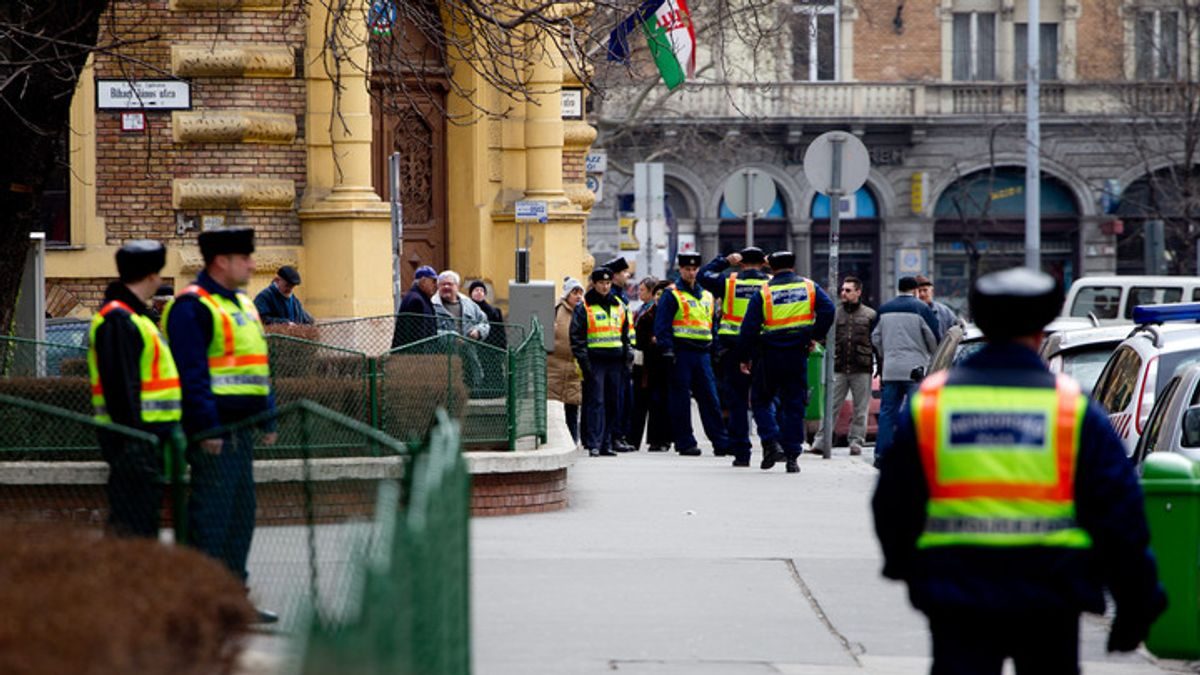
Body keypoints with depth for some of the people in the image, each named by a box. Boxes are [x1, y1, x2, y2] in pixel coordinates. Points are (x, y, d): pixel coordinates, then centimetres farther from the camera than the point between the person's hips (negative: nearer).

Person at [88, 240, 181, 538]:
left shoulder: (135, 317, 19)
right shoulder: (117, 320, -15)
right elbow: (119, 386, -21)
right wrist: (131, 441, -24)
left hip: (149, 436, 11)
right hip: (135, 438, -11)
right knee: (133, 527, -11)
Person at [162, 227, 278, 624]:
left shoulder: (242, 305, 19)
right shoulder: (192, 308, -11)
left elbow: (258, 368, 24)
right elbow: (192, 374, -18)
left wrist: (267, 419, 18)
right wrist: (207, 427, -22)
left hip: (241, 430, 10)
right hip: (212, 432, -10)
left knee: (241, 513, 12)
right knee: (211, 513, -7)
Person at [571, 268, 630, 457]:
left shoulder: (619, 306, 16)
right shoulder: (584, 307, 0)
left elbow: (625, 334, 22)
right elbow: (576, 336, -4)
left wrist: (627, 356, 14)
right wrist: (583, 359, -13)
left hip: (615, 361, 5)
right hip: (594, 361, -5)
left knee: (612, 402, 6)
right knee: (596, 402, -10)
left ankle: (607, 443, 12)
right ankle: (594, 444, -13)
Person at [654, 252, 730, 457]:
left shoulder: (707, 296, 18)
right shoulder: (672, 295, -1)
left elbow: (712, 325, 25)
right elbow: (662, 325, -7)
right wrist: (667, 351, -16)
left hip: (703, 353, 5)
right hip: (681, 353, -5)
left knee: (710, 399, 2)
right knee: (681, 400, -2)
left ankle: (720, 442, 1)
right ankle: (685, 443, 3)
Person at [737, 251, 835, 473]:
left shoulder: (763, 293, -2)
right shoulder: (810, 287, 4)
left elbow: (749, 328, -6)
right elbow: (828, 311, -8)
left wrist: (745, 357, 3)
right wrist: (814, 336, 4)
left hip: (770, 355, -2)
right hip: (798, 355, 2)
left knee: (761, 400, 14)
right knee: (794, 406, 8)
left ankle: (771, 443, -4)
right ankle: (792, 456, 5)